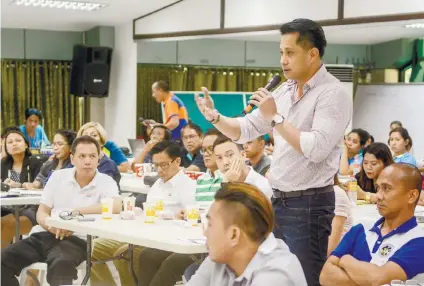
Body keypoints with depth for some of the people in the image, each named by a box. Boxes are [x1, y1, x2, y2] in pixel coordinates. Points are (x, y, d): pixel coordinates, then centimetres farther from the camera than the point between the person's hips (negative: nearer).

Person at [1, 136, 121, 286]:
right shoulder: (58, 176, 13)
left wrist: (76, 212, -16)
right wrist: (53, 226, -13)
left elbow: (116, 207, -21)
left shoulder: (106, 182, 1)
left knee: (61, 265, -38)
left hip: (75, 239, -4)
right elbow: (41, 213, 12)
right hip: (45, 235, 5)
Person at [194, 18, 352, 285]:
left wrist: (276, 117, -21)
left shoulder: (333, 94, -14)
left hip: (309, 203, -8)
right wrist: (215, 117, -5)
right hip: (279, 200, 8)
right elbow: (246, 131, 12)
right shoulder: (285, 90, 10)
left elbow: (317, 149, -26)